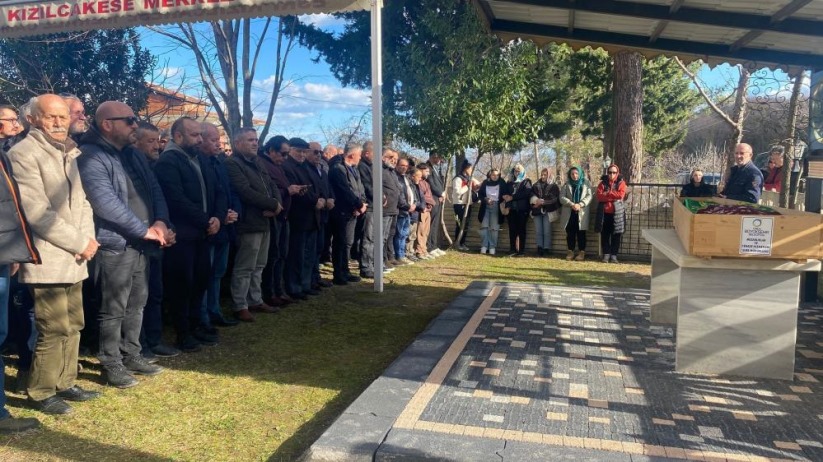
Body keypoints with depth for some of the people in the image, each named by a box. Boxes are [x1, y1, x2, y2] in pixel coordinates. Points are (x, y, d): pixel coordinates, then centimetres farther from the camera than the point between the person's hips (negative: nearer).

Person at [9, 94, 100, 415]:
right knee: (55, 329, -5)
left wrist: (86, 238, -2)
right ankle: (41, 392, 11)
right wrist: (80, 243, -14)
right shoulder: (23, 154, -10)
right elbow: (37, 212, -17)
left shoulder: (69, 154, 16)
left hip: (73, 257, 8)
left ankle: (63, 384, 27)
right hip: (47, 259, -8)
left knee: (73, 325, 13)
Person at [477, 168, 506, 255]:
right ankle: (484, 246, 1)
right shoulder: (485, 183, 7)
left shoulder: (502, 183, 2)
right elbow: (480, 194, 8)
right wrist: (485, 199, -10)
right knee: (484, 227, -3)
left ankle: (492, 247, 0)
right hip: (486, 207, 2)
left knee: (494, 228, -4)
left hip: (496, 207, -2)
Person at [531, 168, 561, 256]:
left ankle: (546, 249, -1)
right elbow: (531, 195, 5)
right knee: (538, 231, -1)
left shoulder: (554, 186, 5)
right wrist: (536, 200, -15)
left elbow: (554, 199, -5)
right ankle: (540, 249, 3)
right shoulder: (536, 185, 16)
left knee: (547, 231, -6)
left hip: (548, 211, -3)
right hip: (537, 211, 3)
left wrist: (542, 202, -10)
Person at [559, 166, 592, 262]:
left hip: (582, 213, -1)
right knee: (570, 233, 4)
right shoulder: (566, 185, 10)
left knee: (581, 233, 0)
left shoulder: (586, 184, 8)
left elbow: (589, 196, -3)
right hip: (569, 213, 1)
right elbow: (562, 197, -2)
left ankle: (582, 252, 5)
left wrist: (580, 204, -18)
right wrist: (571, 204, -17)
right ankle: (571, 252, 12)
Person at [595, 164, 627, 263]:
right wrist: (614, 196, -13)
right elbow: (599, 196, -7)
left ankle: (614, 255, 7)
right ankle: (606, 254, 9)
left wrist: (607, 193, -9)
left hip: (617, 213, -1)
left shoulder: (621, 183, 5)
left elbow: (621, 195, -12)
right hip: (604, 212, 1)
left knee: (616, 235, 2)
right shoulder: (603, 183, 8)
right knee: (605, 235, 3)